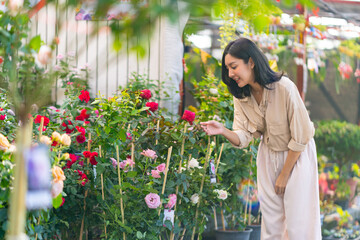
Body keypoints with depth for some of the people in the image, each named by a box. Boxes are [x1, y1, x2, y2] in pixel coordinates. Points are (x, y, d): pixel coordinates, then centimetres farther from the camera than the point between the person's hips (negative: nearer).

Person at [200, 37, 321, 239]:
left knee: (297, 222, -3)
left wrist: (284, 175, -13)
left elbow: (301, 137, -21)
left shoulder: (284, 88, -27)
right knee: (271, 219, 9)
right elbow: (243, 138, -9)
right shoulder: (241, 96, -8)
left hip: (297, 155, -5)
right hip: (269, 155, 5)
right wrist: (223, 131, -31)